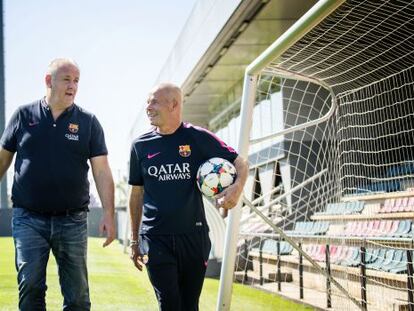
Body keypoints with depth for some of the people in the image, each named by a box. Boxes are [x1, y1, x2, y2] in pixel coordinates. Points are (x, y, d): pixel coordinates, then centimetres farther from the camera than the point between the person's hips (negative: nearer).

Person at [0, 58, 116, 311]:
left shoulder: (88, 122, 4)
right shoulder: (24, 116, 5)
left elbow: (102, 171, 0)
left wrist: (109, 215, -10)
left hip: (73, 220, 1)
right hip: (29, 218, 0)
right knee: (30, 287, -6)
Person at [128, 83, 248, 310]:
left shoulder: (198, 138, -1)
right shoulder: (141, 146, 6)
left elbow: (240, 163, 3)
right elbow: (136, 194, 14)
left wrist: (237, 187, -20)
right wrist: (134, 239, 15)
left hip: (194, 236, 0)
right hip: (155, 238, 0)